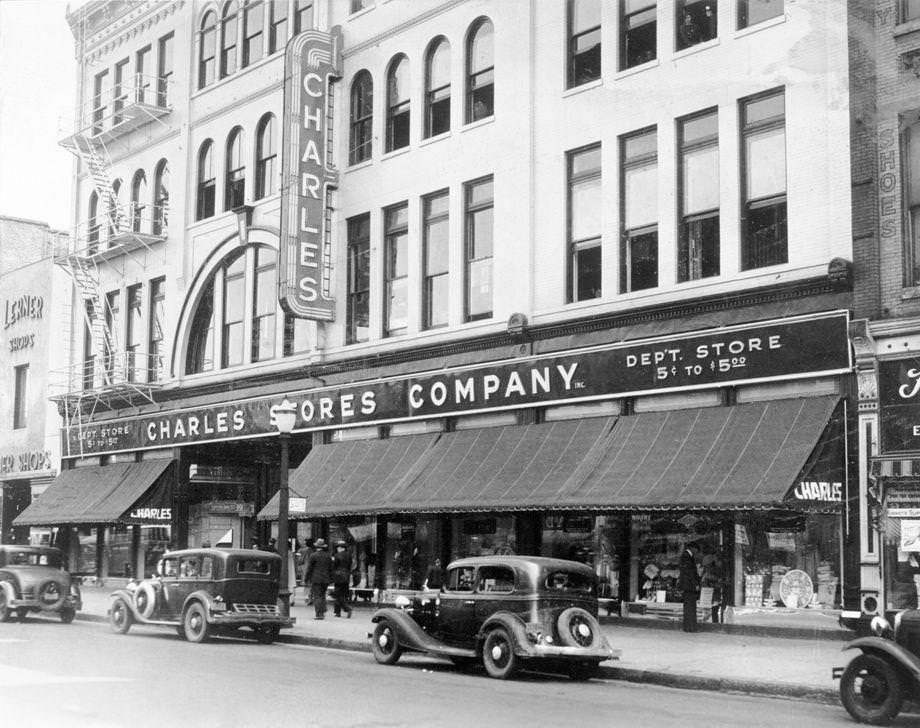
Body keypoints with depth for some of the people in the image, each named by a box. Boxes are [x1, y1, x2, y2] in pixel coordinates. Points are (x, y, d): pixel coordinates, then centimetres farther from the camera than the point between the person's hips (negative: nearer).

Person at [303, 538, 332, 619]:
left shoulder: (313, 555, -7)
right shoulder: (328, 556, 7)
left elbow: (309, 568, -5)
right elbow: (330, 569, 10)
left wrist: (306, 578, 4)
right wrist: (330, 578, 17)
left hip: (315, 579, -4)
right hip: (325, 579, 4)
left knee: (317, 597, -3)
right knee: (322, 595, 15)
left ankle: (319, 614, -7)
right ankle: (323, 612, 8)